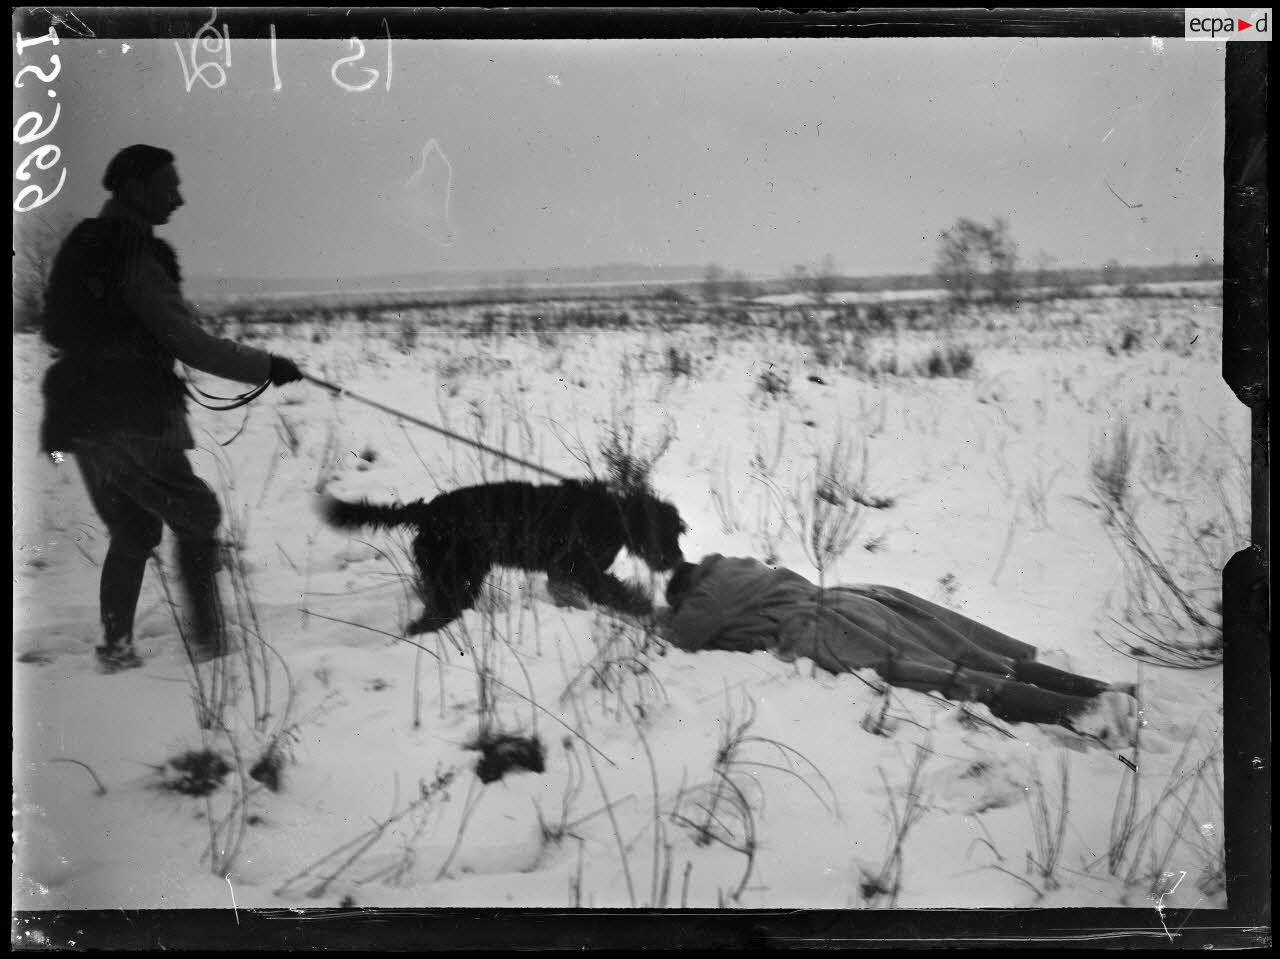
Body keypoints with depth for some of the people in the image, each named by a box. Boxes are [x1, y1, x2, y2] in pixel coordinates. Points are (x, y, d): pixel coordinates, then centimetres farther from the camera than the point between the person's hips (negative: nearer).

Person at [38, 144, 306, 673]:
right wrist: (266, 366, -12)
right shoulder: (136, 258, -15)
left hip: (77, 420, 8)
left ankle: (115, 645, 15)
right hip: (133, 424, -8)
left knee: (131, 531, 18)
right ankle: (205, 635, 8)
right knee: (196, 515, 8)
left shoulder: (81, 244, 13)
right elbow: (192, 345, -19)